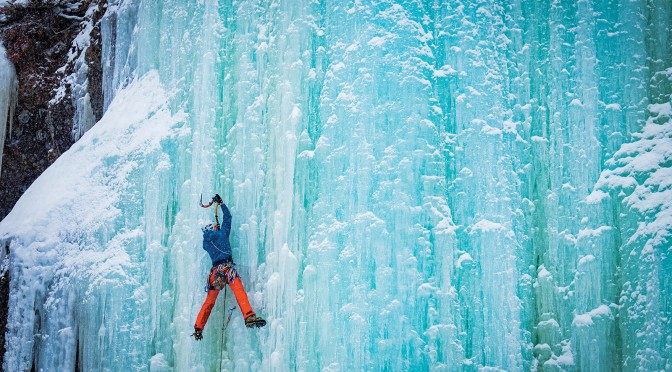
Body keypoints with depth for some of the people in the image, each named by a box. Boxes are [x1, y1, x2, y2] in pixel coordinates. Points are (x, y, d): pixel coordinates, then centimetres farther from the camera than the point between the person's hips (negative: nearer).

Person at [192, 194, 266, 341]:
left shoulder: (205, 242, 18)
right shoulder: (222, 233, 9)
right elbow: (227, 217, 21)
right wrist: (220, 202, 32)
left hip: (214, 271, 5)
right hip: (227, 267, -5)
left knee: (209, 301, 14)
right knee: (239, 292, -23)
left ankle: (198, 329, 17)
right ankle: (249, 316, -44)